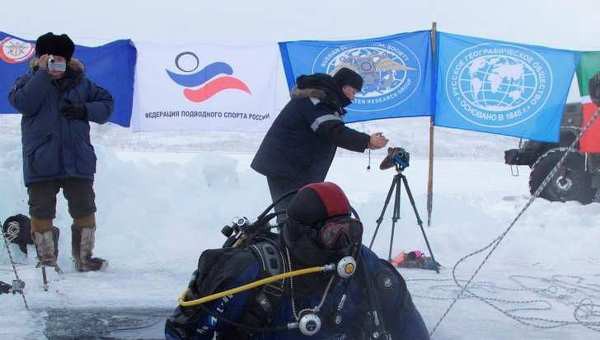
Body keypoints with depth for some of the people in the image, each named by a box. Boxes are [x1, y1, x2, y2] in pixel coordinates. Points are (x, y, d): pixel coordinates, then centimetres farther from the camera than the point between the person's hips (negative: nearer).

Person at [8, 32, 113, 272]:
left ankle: (84, 258, 20)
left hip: (78, 160, 2)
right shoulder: (30, 81, 3)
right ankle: (47, 259, 14)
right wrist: (43, 73, -17)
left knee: (84, 211, 6)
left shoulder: (80, 82, 9)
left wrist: (86, 110, -8)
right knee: (42, 213, 1)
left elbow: (106, 103, 11)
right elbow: (22, 104, -16)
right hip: (41, 162, -2)